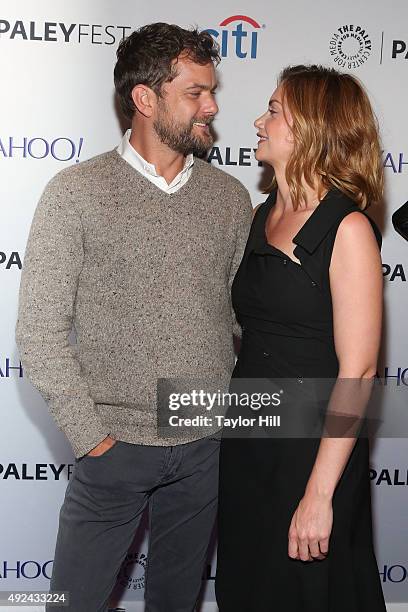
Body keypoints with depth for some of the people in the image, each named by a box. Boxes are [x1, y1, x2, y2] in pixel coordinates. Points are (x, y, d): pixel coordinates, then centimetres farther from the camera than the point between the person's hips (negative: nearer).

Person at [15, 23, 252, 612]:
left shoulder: (231, 197, 3)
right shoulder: (77, 192, -9)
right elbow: (40, 332, -10)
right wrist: (92, 438, -11)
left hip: (207, 448, 3)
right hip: (114, 448, -3)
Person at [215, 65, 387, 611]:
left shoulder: (347, 229, -15)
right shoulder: (262, 217, 7)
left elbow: (357, 372, -19)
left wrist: (320, 492, -21)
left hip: (311, 446, -7)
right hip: (244, 441, 7)